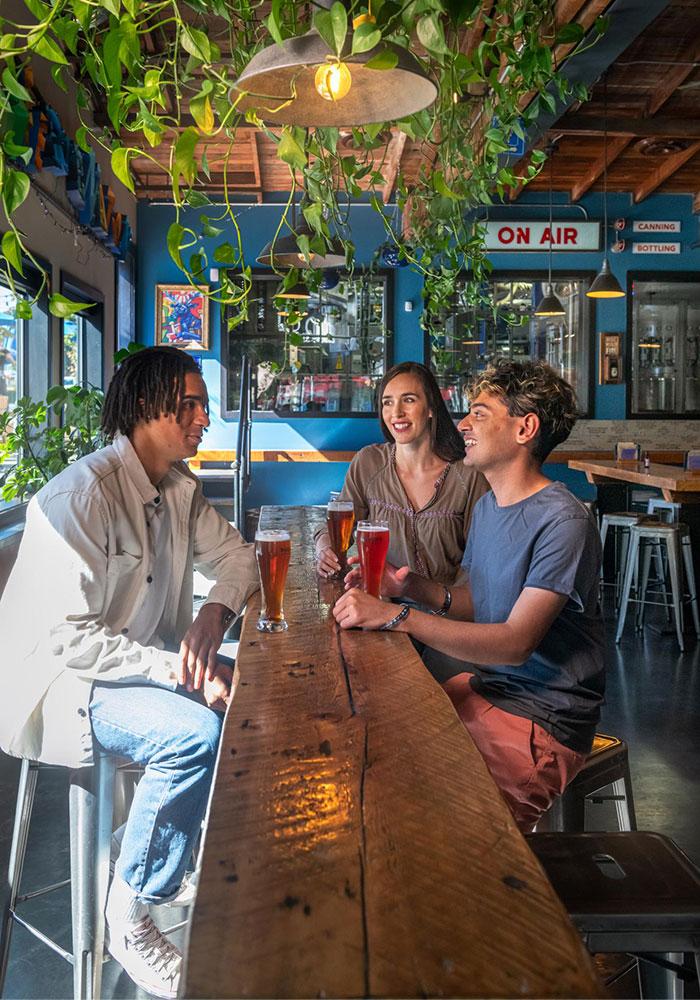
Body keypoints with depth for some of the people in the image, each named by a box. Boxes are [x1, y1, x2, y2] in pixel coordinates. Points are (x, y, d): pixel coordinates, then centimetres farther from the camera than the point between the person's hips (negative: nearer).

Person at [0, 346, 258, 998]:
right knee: (197, 733, -30)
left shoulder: (178, 487, 4)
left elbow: (235, 553, 11)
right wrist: (181, 669, -28)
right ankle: (128, 918, -8)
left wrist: (216, 610, -10)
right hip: (59, 682, -8)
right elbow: (68, 638, -26)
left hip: (145, 662, 8)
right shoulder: (83, 493, -23)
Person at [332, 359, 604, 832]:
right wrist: (413, 588, -4)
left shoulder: (563, 522, -19)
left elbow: (517, 642, -24)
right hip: (484, 686, 8)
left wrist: (396, 615, -29)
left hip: (544, 722, -8)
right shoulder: (488, 506, 10)